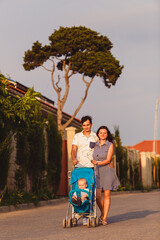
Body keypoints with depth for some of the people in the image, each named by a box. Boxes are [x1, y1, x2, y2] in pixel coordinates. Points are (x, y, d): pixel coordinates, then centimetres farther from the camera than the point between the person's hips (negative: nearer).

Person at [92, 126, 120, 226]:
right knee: (97, 196, -6)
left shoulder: (110, 145, -1)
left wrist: (97, 163, -16)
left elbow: (108, 160, -9)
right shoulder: (95, 145, 11)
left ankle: (104, 218, 0)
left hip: (108, 171, -3)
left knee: (107, 195, -4)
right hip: (97, 172, 3)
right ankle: (103, 213, 19)